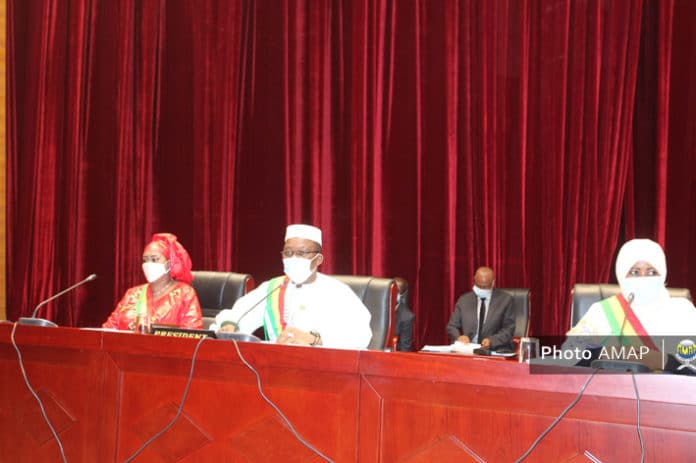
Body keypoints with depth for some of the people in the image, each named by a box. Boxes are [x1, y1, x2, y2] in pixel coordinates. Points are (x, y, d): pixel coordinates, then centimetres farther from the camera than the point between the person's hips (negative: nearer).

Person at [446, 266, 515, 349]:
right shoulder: (464, 300, 9)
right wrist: (459, 337, -11)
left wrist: (491, 341, -18)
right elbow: (451, 327, 11)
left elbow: (508, 330, -1)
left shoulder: (505, 299, 2)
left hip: (495, 350, -2)